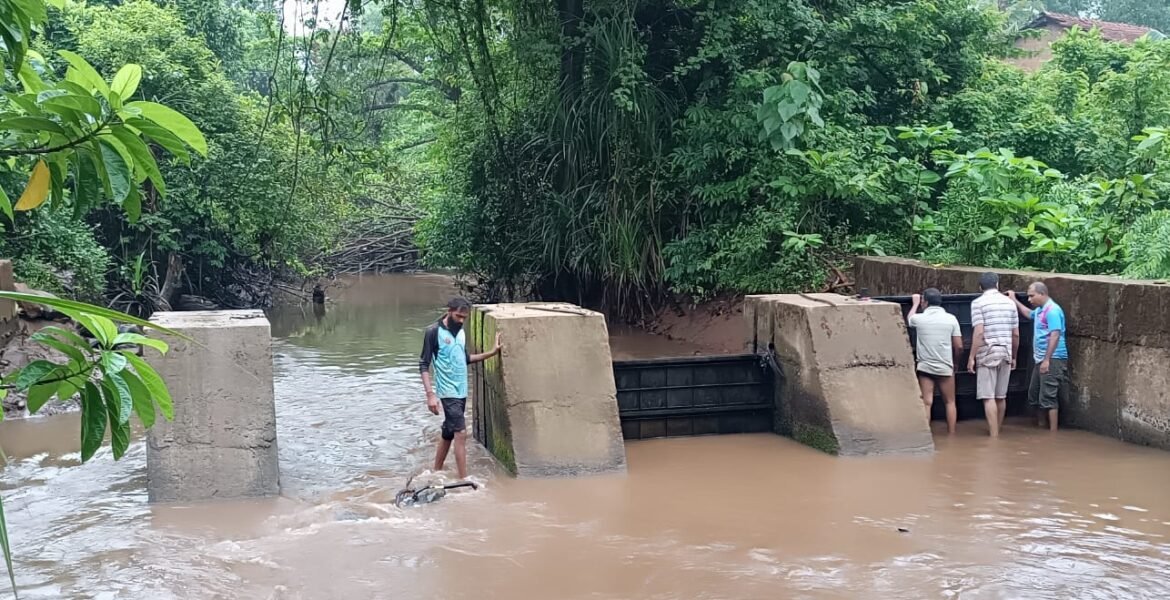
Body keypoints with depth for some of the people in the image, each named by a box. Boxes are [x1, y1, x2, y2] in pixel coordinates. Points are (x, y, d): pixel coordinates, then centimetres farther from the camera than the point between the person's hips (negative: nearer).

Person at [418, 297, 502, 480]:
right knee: (461, 432, -13)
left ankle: (437, 472, 27)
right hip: (448, 392, -7)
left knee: (448, 433, 14)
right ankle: (464, 480, -10)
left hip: (461, 391, 7)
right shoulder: (433, 332, -12)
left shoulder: (461, 332, 10)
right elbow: (424, 365, -13)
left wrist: (492, 352, 14)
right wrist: (430, 394, -21)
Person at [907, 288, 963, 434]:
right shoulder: (950, 319, -4)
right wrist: (955, 363, 14)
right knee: (950, 402, 13)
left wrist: (915, 303, 38)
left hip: (924, 367, 0)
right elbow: (959, 346, -3)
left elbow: (908, 319, 24)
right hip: (945, 367, 0)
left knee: (926, 403, -1)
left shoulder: (919, 318, -2)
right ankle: (951, 434, 14)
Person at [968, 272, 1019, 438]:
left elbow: (978, 333, -14)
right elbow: (1016, 334, 10)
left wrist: (971, 357, -10)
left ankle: (994, 436, -9)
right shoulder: (1010, 302, 9)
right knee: (1001, 396, 13)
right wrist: (1013, 356, 21)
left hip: (987, 354, -5)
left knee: (988, 397, -4)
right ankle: (997, 432, 25)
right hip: (1006, 353, 5)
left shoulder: (978, 303, -5)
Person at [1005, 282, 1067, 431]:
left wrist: (1047, 360, -26)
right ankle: (1040, 427, 27)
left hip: (1052, 360, -11)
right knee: (1034, 395, 16)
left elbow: (1055, 336, -23)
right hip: (1041, 360, 11)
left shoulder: (1052, 310, -16)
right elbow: (1029, 314, 40)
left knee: (1048, 397, -10)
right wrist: (1014, 300, 37)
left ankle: (1053, 432, -7)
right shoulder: (1040, 310, 15)